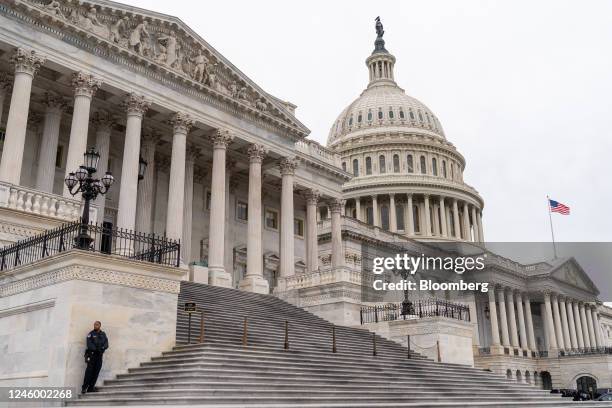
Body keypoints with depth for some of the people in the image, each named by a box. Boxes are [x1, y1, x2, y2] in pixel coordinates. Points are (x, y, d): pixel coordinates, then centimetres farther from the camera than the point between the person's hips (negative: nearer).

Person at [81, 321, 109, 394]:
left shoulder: (103, 334, 14)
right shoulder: (91, 334, 3)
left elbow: (106, 344, 5)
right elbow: (89, 344, -8)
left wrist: (102, 348, -15)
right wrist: (95, 349, -20)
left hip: (99, 355, 4)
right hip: (92, 354, -4)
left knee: (96, 372, 1)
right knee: (89, 371, -10)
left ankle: (91, 387, 4)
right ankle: (84, 388, -8)